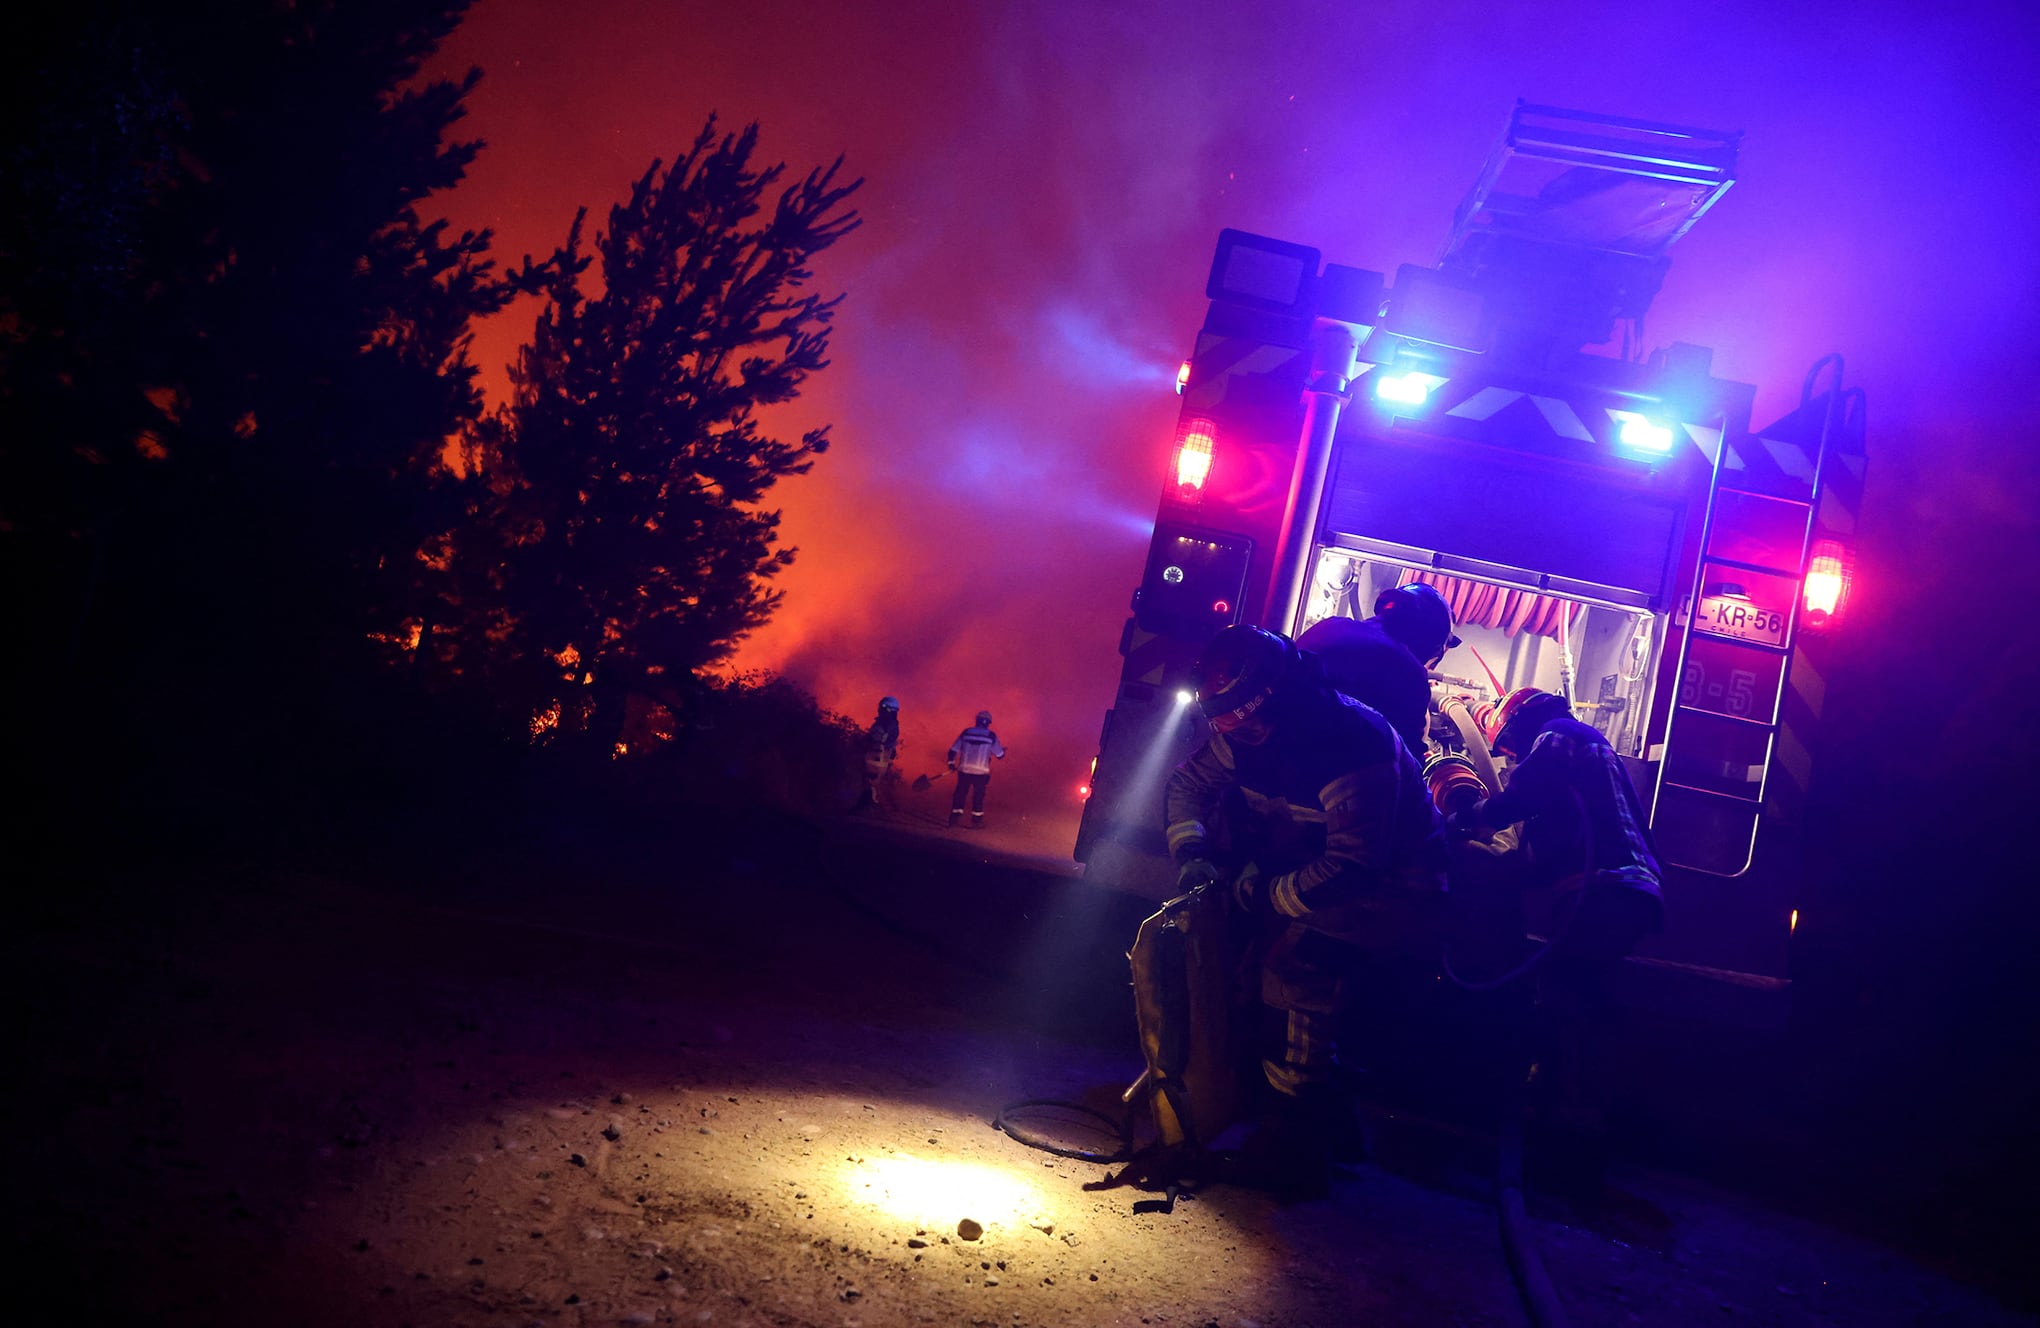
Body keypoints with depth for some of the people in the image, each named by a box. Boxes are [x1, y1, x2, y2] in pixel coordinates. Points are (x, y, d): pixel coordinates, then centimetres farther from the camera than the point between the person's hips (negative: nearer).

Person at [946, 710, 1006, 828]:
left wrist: (951, 762, 19)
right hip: (981, 772, -2)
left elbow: (953, 749, 5)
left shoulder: (966, 733, 2)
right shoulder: (991, 736, -3)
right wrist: (1003, 751, 29)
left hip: (964, 770, 2)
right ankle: (976, 820, 11)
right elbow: (1000, 755, 6)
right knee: (978, 795, 9)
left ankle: (955, 816, 15)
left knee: (960, 792, 13)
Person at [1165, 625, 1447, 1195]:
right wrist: (1191, 852, -11)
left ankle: (1301, 1125, -17)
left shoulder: (1355, 744, -31)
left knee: (1300, 945, -26)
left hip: (1392, 886, -8)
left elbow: (1355, 865, -35)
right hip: (1310, 863, 8)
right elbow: (1187, 782, 5)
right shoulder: (1248, 733, -7)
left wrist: (1271, 893, -28)